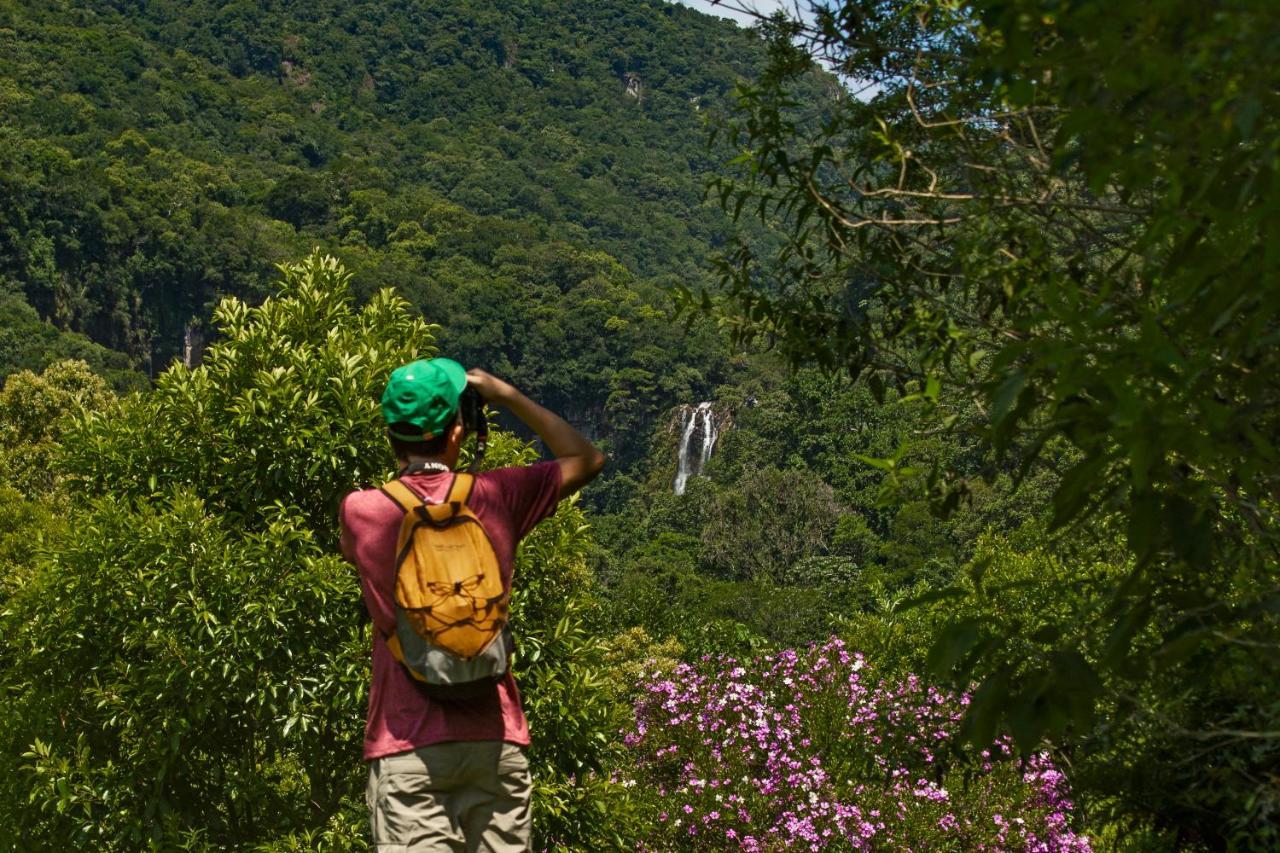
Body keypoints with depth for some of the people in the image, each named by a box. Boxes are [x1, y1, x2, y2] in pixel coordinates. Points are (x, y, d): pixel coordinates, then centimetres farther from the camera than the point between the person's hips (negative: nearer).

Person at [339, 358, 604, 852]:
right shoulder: (496, 498, -1)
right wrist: (508, 397, 18)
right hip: (495, 738, 1)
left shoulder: (361, 512, -3)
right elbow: (586, 459, 15)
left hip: (408, 746, -1)